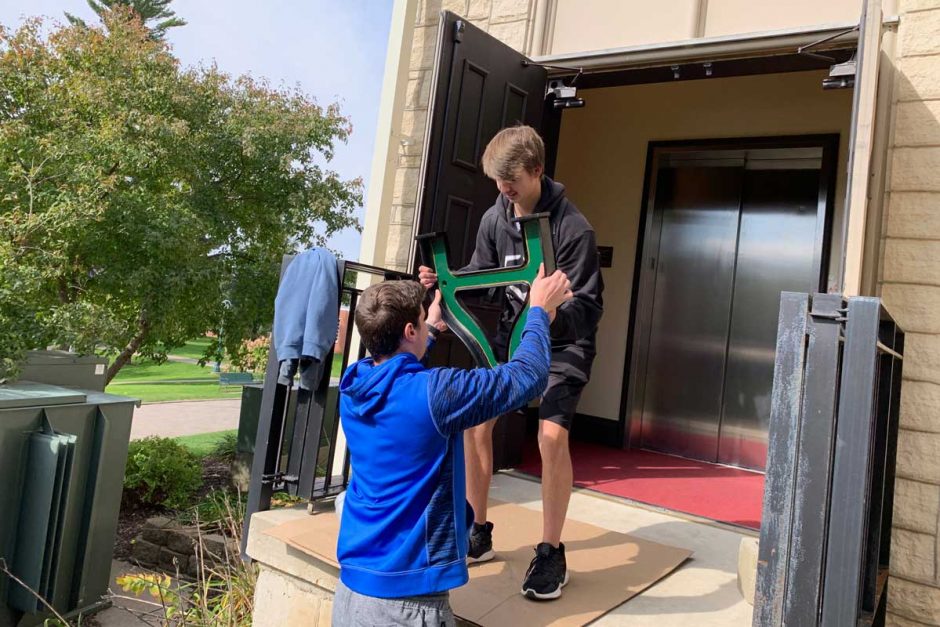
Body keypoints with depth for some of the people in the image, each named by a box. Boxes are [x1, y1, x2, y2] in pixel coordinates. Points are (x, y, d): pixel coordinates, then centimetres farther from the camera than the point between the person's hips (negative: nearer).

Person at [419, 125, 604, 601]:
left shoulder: (573, 228, -21)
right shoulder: (495, 218, -4)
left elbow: (590, 308, -22)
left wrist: (554, 315, -42)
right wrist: (444, 281, -16)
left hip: (562, 344, -5)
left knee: (552, 434, -21)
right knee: (474, 421, -3)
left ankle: (551, 553, -1)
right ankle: (477, 532, 15)